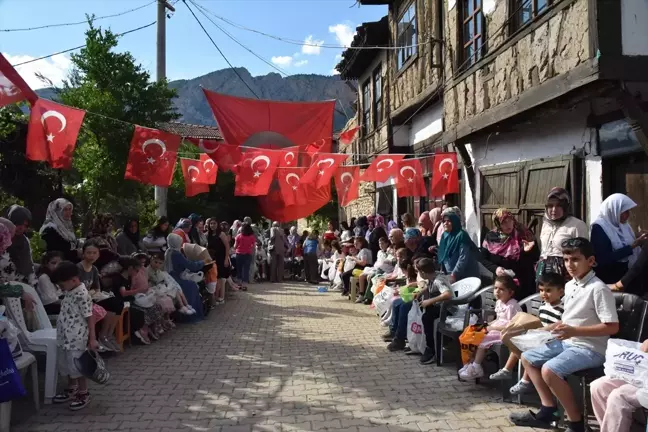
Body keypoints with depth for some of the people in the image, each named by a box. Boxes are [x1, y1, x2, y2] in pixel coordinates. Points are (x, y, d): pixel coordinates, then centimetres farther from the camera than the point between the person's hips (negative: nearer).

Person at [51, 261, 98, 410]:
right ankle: (71, 389, 39)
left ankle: (84, 394, 15)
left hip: (76, 338, -9)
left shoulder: (82, 295, -21)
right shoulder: (69, 292, 6)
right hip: (65, 336, 9)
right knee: (66, 365, 20)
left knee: (76, 366, 0)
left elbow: (90, 317, -20)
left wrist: (92, 338, -20)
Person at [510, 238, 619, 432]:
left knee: (549, 370, -29)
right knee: (527, 358, 12)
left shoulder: (598, 289, -19)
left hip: (590, 349, -10)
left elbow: (613, 327, -22)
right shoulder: (569, 286, 8)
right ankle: (548, 410, 11)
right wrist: (548, 329, 5)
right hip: (567, 342, 10)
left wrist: (574, 331, -27)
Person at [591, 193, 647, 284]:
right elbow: (605, 259, -23)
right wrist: (632, 246, -23)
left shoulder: (623, 225, 7)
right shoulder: (598, 228, -15)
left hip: (627, 276, 7)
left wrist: (639, 241, -4)